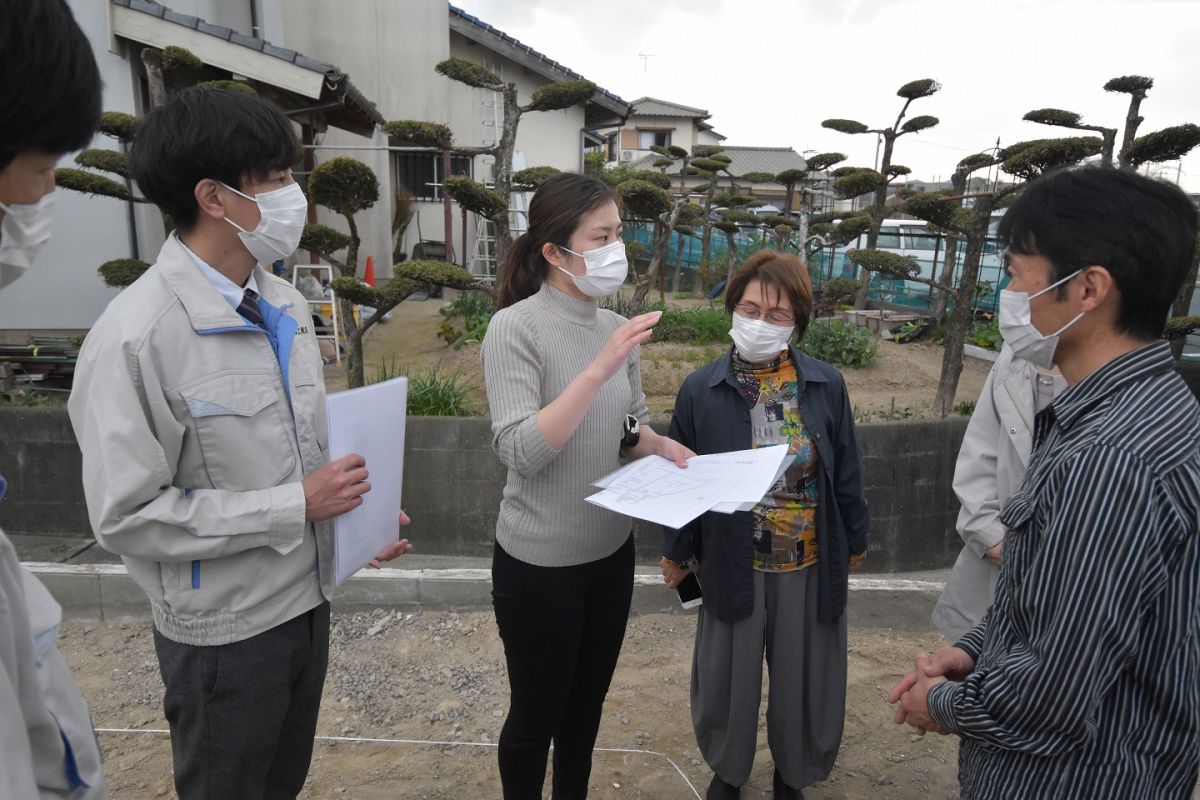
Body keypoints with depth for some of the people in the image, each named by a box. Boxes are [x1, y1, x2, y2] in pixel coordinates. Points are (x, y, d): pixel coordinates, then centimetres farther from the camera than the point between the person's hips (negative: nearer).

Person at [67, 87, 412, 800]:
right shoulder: (136, 336, -23)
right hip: (225, 632, -6)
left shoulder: (286, 304, 2)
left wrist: (357, 507, -2)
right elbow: (127, 515, -23)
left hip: (309, 599, 7)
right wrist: (295, 506, -23)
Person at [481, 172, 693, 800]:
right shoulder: (516, 327, -18)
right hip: (539, 563, -6)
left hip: (611, 550, 6)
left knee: (587, 706, 24)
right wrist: (599, 369, -32)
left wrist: (663, 447, -8)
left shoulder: (618, 327, 0)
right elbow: (520, 451, -26)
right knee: (536, 715, 15)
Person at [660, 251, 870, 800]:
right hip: (732, 563, -1)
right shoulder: (701, 390, -10)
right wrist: (677, 551, 4)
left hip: (813, 563, 1)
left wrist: (854, 539, 10)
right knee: (728, 677, 17)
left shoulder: (826, 385, -7)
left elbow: (845, 473, 3)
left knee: (805, 678, 17)